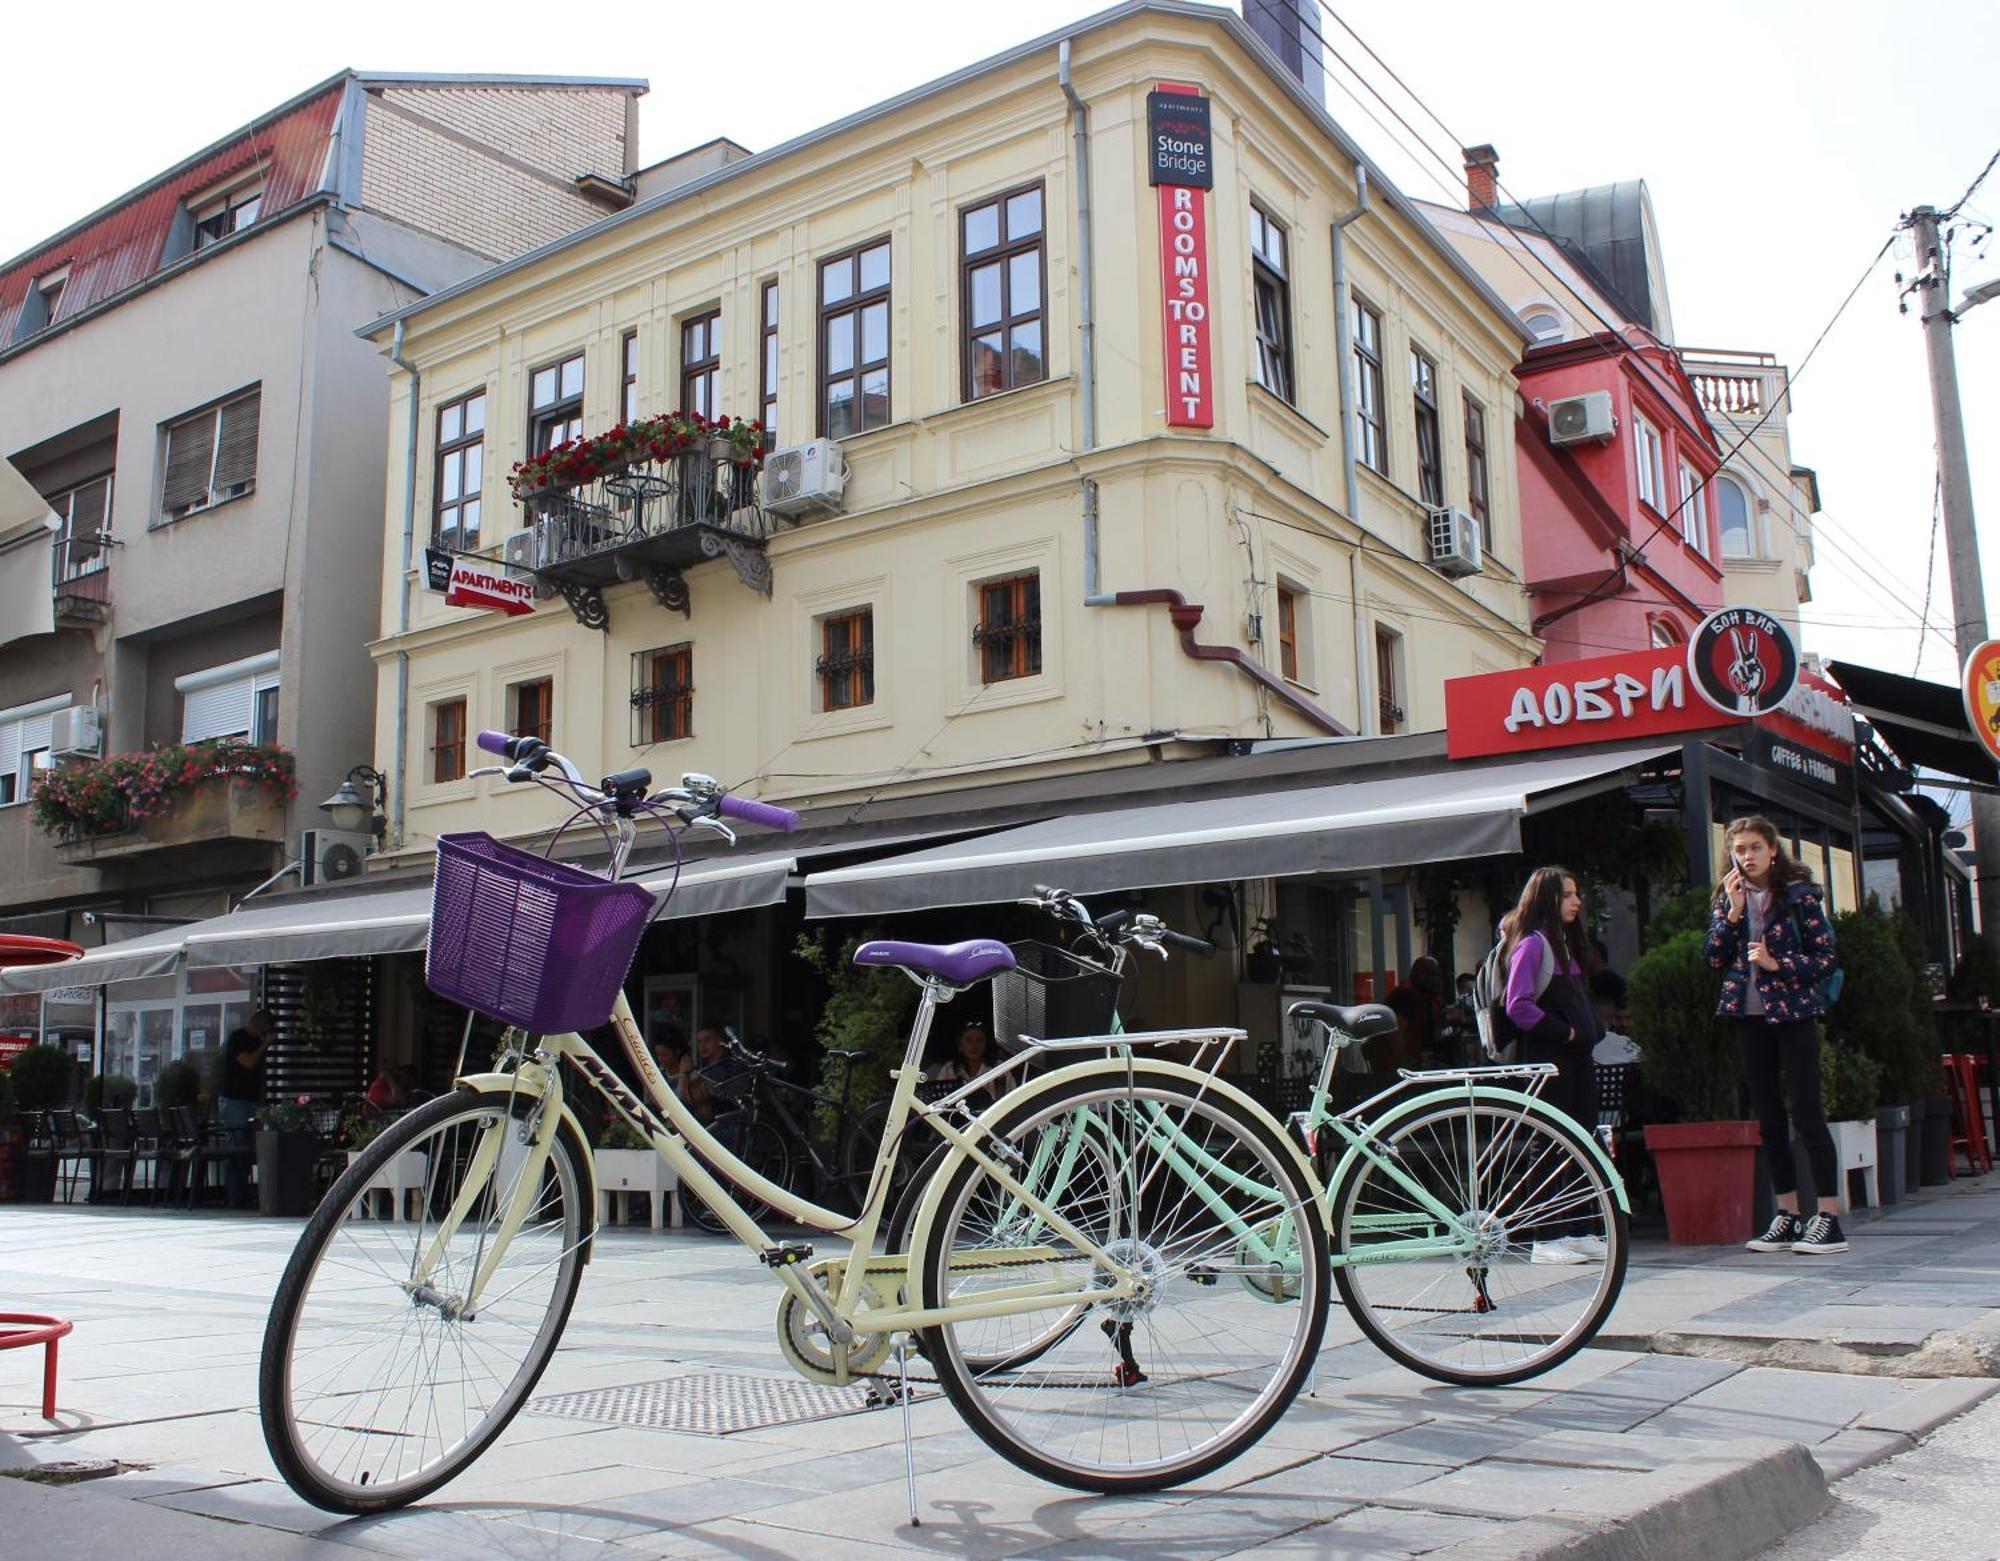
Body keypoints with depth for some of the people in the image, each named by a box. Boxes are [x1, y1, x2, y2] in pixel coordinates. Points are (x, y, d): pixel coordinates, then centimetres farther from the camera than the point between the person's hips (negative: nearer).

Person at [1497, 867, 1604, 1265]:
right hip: (1548, 1059, -9)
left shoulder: (1565, 941, 18)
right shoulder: (1532, 943, -10)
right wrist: (1564, 1031, -15)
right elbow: (1518, 1007, -18)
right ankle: (1545, 1239, 0)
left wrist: (1591, 1034, 8)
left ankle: (1579, 1232, 15)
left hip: (1578, 1057, 9)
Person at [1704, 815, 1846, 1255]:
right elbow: (1714, 958, 0)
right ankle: (1788, 1215, 16)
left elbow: (1827, 958, -5)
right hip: (1749, 1016, 5)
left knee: (1806, 1113, -6)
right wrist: (1732, 911, -10)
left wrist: (1776, 963, -17)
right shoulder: (1726, 899, 9)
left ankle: (1829, 1219, -2)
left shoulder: (1798, 894, -4)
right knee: (1768, 1118, 8)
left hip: (1793, 1015, -5)